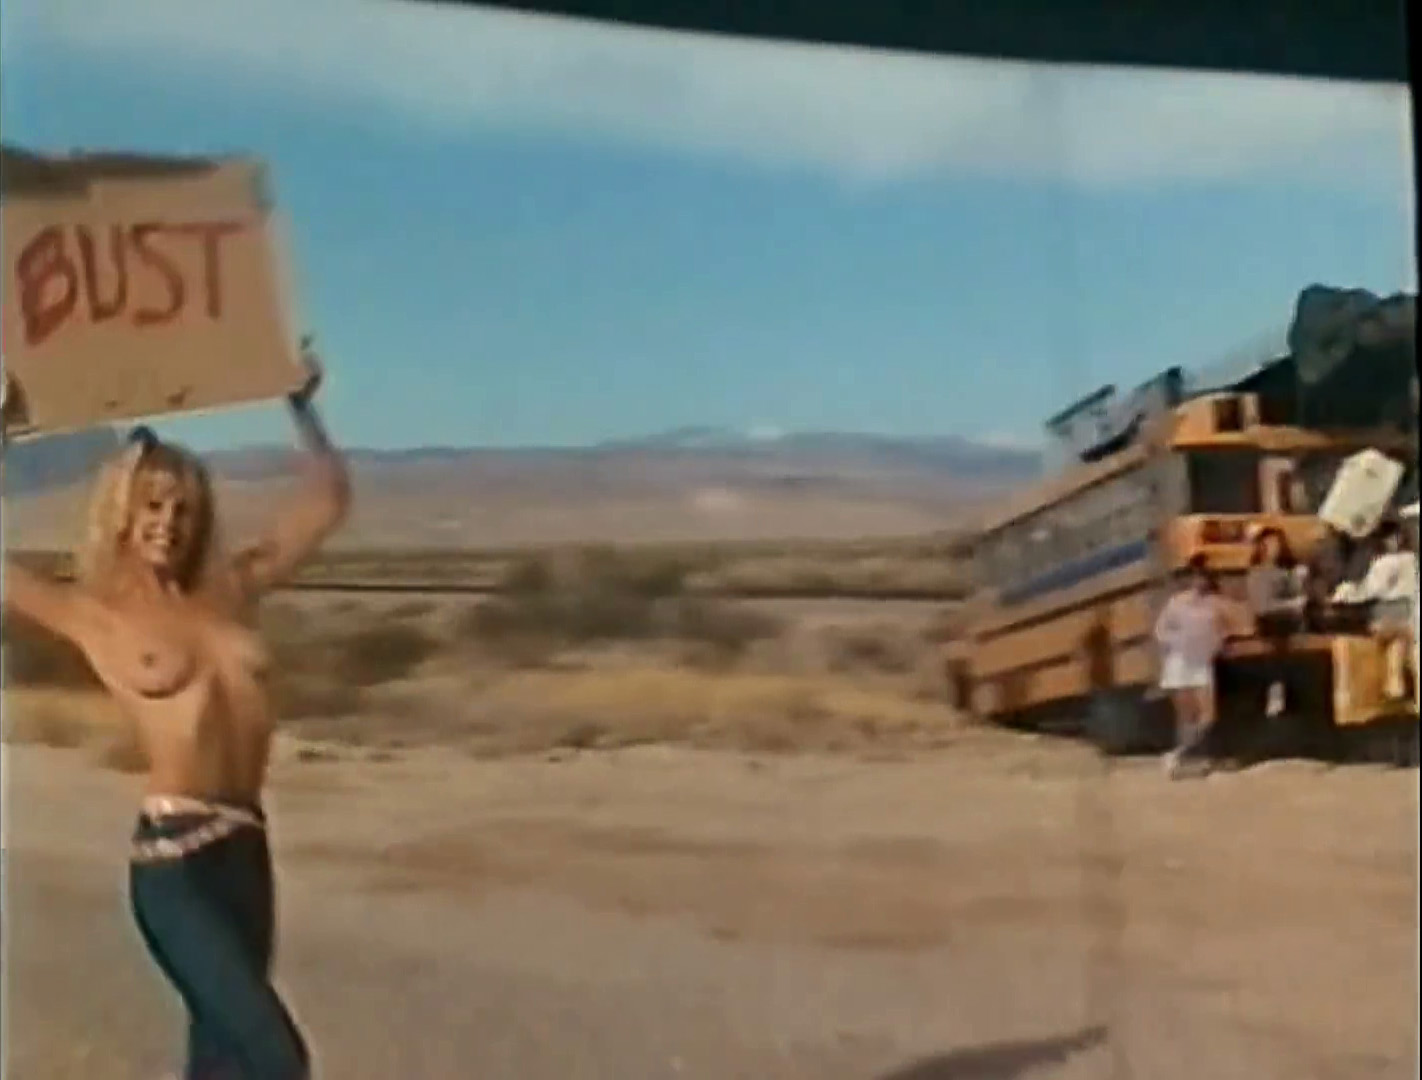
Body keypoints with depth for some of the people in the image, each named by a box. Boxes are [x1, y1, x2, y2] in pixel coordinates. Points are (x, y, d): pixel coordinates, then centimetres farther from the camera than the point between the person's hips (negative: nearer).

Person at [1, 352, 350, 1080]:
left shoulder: (230, 591, 11)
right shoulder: (93, 614, 1)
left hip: (245, 846, 5)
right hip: (173, 855, -5)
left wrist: (302, 408, 15)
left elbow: (328, 502, 20)